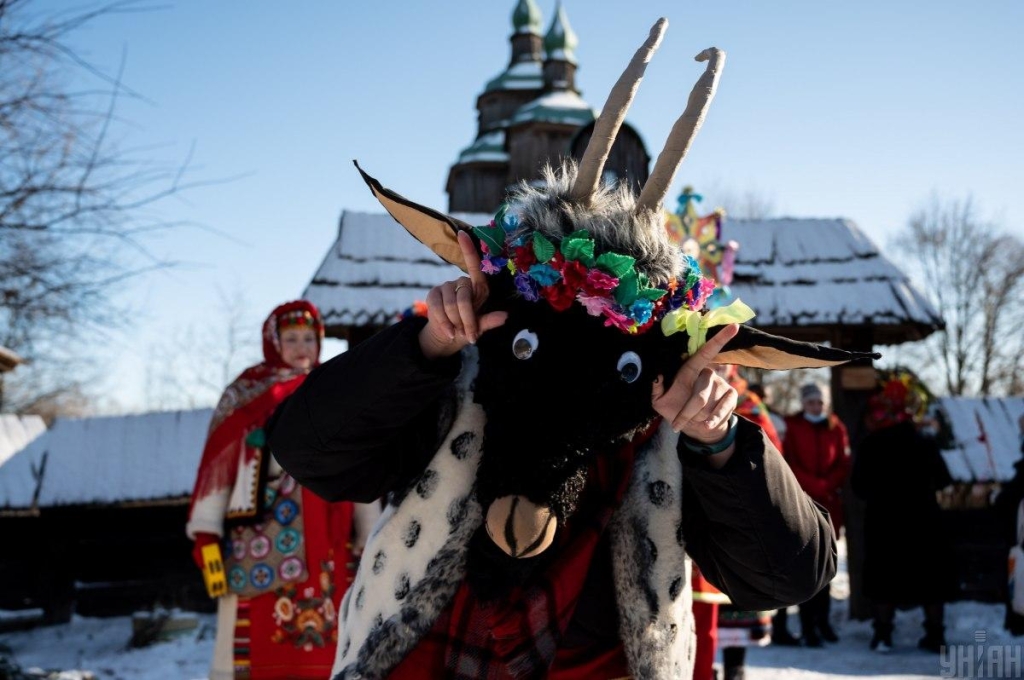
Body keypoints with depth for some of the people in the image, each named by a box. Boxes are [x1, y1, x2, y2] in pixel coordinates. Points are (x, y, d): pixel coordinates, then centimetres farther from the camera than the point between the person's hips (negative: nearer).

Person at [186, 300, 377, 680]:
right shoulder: (245, 395, 7)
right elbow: (217, 464, 2)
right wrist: (205, 534, -7)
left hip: (323, 546, 3)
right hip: (258, 540, -3)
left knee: (322, 643, 0)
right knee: (255, 641, -7)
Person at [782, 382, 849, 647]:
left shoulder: (836, 428, 9)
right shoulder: (793, 428, 2)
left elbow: (844, 464, 6)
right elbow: (790, 465, -4)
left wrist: (828, 486, -10)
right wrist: (816, 486, -13)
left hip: (830, 503, 3)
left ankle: (822, 619, 17)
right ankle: (808, 625, -6)